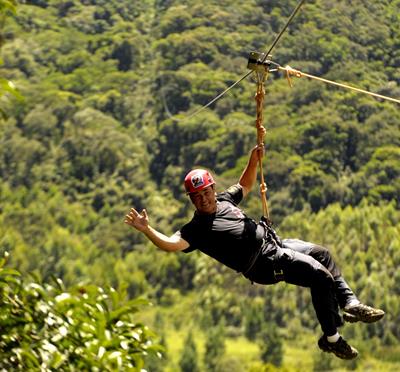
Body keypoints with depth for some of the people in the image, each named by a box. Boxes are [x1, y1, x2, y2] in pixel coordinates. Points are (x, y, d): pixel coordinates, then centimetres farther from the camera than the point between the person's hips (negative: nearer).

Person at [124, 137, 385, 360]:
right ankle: (332, 338, -3)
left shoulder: (223, 201, 7)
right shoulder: (197, 228, -16)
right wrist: (147, 230, -45)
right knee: (321, 277, -16)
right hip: (267, 263, -9)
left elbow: (246, 185, 23)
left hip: (275, 242, 9)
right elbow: (171, 244, -31)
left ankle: (350, 304, 27)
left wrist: (254, 159, 9)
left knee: (322, 254, 20)